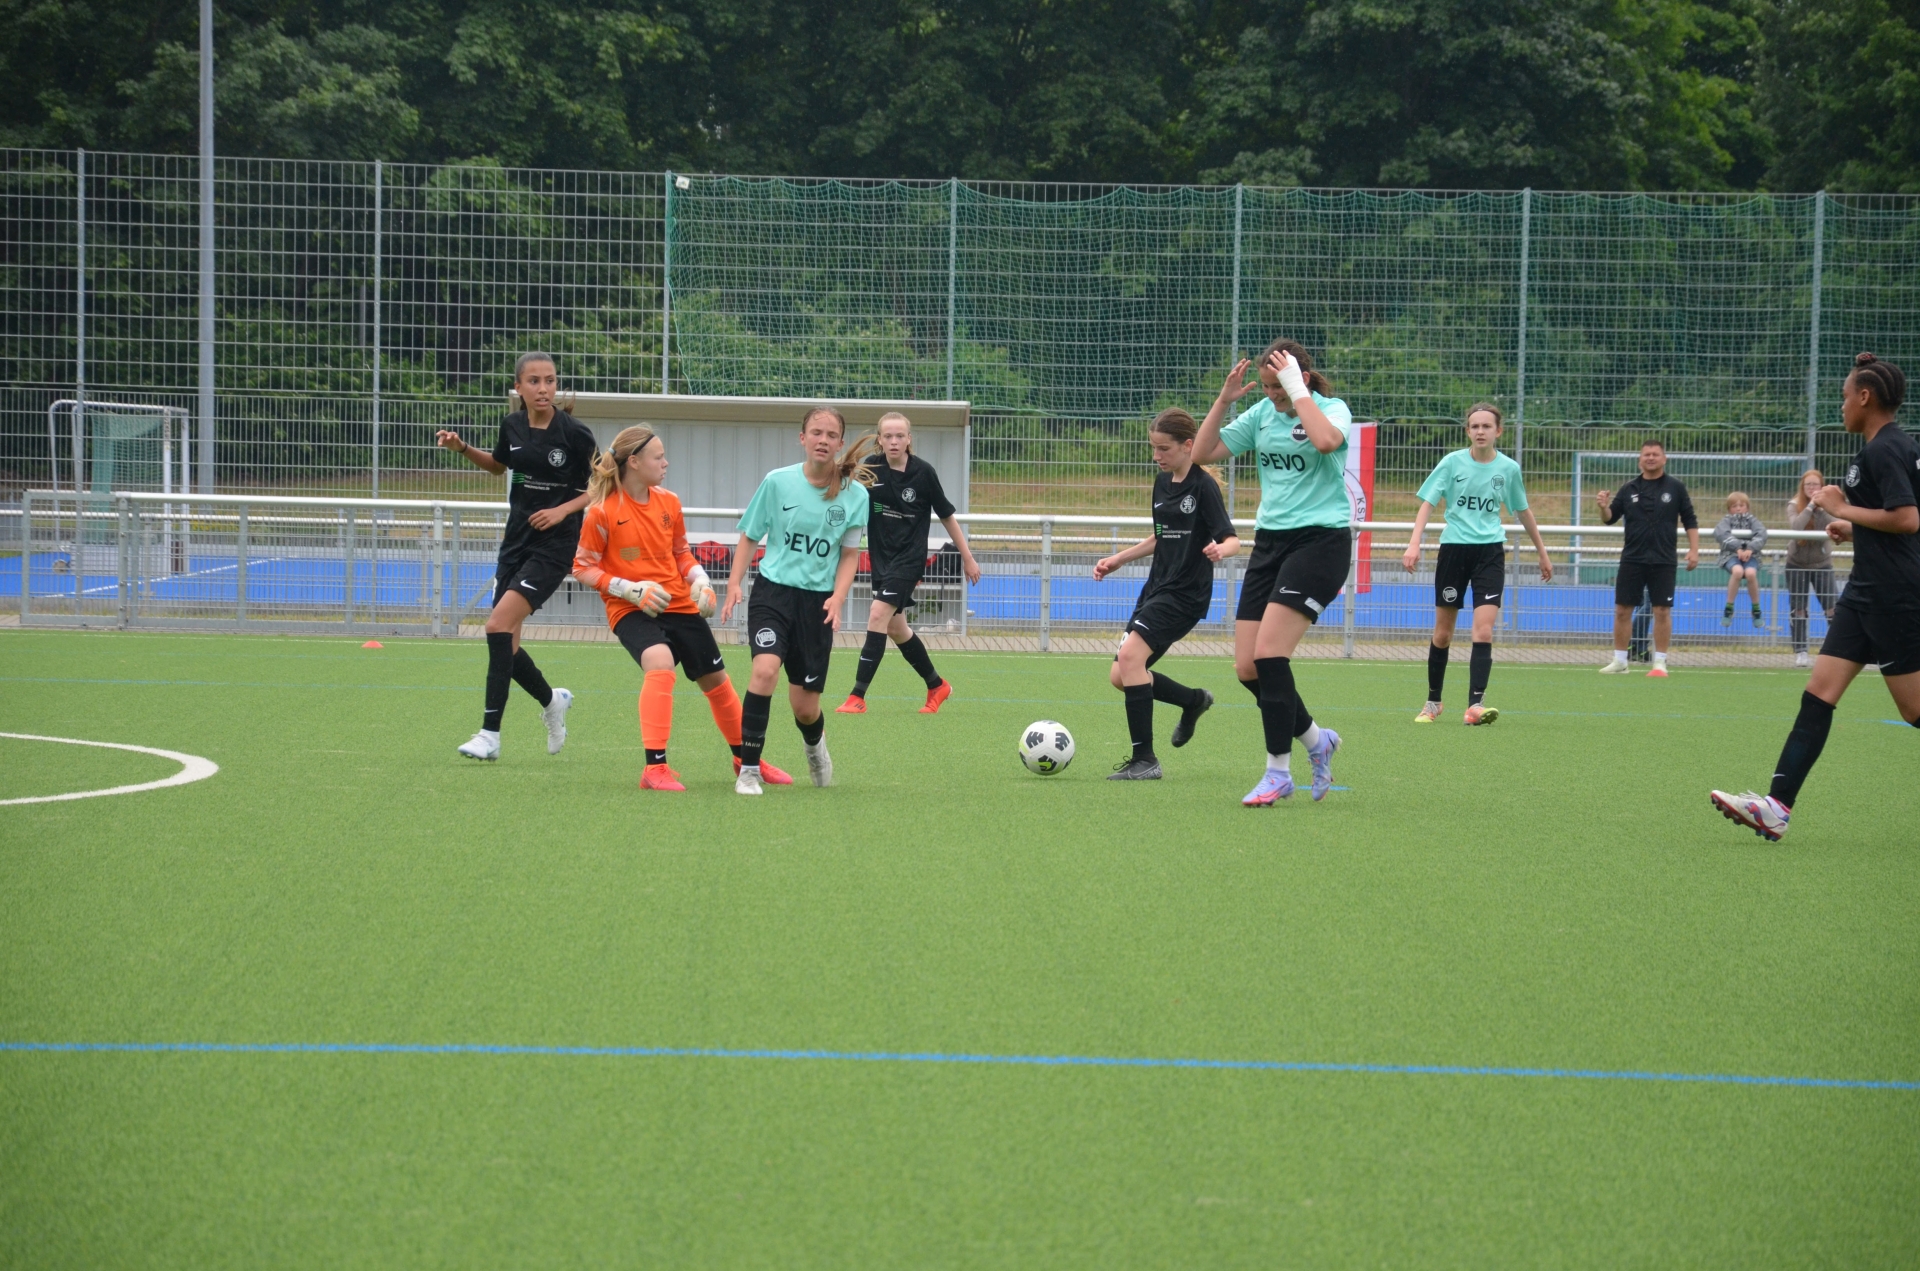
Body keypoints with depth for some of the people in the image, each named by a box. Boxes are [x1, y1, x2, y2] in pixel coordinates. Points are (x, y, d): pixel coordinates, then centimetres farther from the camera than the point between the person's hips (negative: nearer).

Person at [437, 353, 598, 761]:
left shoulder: (573, 432, -13)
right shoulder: (513, 426, 2)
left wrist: (564, 509, -16)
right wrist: (463, 449, 8)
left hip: (554, 544, -6)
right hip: (516, 539, 6)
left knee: (499, 624, -21)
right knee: (504, 644, 5)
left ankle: (490, 734, -16)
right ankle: (552, 701, 35)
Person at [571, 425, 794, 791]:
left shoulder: (669, 502, 3)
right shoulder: (602, 510, -13)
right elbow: (582, 568, -8)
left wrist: (700, 581, -2)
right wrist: (632, 590, -18)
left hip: (680, 605, 6)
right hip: (631, 610, -6)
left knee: (716, 679, 13)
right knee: (660, 663, -33)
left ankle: (745, 759, 36)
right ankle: (655, 768, -30)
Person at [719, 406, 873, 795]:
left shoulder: (855, 495, -2)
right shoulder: (777, 482, -4)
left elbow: (849, 553, 5)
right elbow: (749, 537, 6)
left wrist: (838, 596, -11)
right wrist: (735, 582, -6)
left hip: (817, 601, 1)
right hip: (773, 590, -1)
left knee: (805, 706, 6)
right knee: (765, 669, -28)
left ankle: (815, 746, 44)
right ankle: (748, 770, -17)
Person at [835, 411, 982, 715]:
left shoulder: (923, 472, -9)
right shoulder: (872, 467, -2)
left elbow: (947, 516, 0)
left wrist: (967, 557, 4)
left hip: (909, 557, -5)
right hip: (881, 557, 5)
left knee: (878, 614, -19)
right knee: (895, 627, 12)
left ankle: (858, 697, -17)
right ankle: (937, 686, 33)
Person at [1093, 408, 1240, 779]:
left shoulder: (1203, 486, -11)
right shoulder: (1162, 483, 13)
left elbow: (1232, 539, -17)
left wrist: (1220, 550, -39)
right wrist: (1117, 560, 23)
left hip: (1186, 593, -9)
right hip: (1157, 587, 9)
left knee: (1130, 654, -24)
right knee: (1120, 676, 7)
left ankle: (1145, 759, -19)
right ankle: (1194, 700, 32)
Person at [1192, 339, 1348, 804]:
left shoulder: (1332, 408, -7)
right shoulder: (1262, 413, 9)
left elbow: (1326, 440, -31)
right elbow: (1202, 452, 9)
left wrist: (1297, 392, -22)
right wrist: (1223, 401, -2)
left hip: (1320, 539, -7)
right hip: (1270, 539, 7)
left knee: (1268, 655, -17)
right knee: (1247, 668, 1)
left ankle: (1279, 773, -6)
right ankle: (1317, 740, 23)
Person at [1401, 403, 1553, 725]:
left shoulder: (1508, 468, 3)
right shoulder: (1452, 462, -2)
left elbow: (1523, 512, 17)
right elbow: (1428, 503, -5)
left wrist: (1542, 554, 24)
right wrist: (1414, 544, -19)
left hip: (1490, 551, 0)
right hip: (1453, 549, 0)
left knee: (1484, 630, -14)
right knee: (1442, 632, 7)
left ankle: (1475, 704, -19)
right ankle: (1433, 702, 23)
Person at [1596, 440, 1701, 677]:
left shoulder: (1675, 488, 2)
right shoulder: (1629, 489, 6)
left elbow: (1690, 522, 5)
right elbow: (1610, 518, 6)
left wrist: (1693, 550, -5)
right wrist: (1604, 507, -15)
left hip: (1663, 561, -2)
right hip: (1632, 559, 2)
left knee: (1662, 611, -3)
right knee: (1622, 609, 2)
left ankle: (1660, 663, 4)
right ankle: (1619, 661, 11)